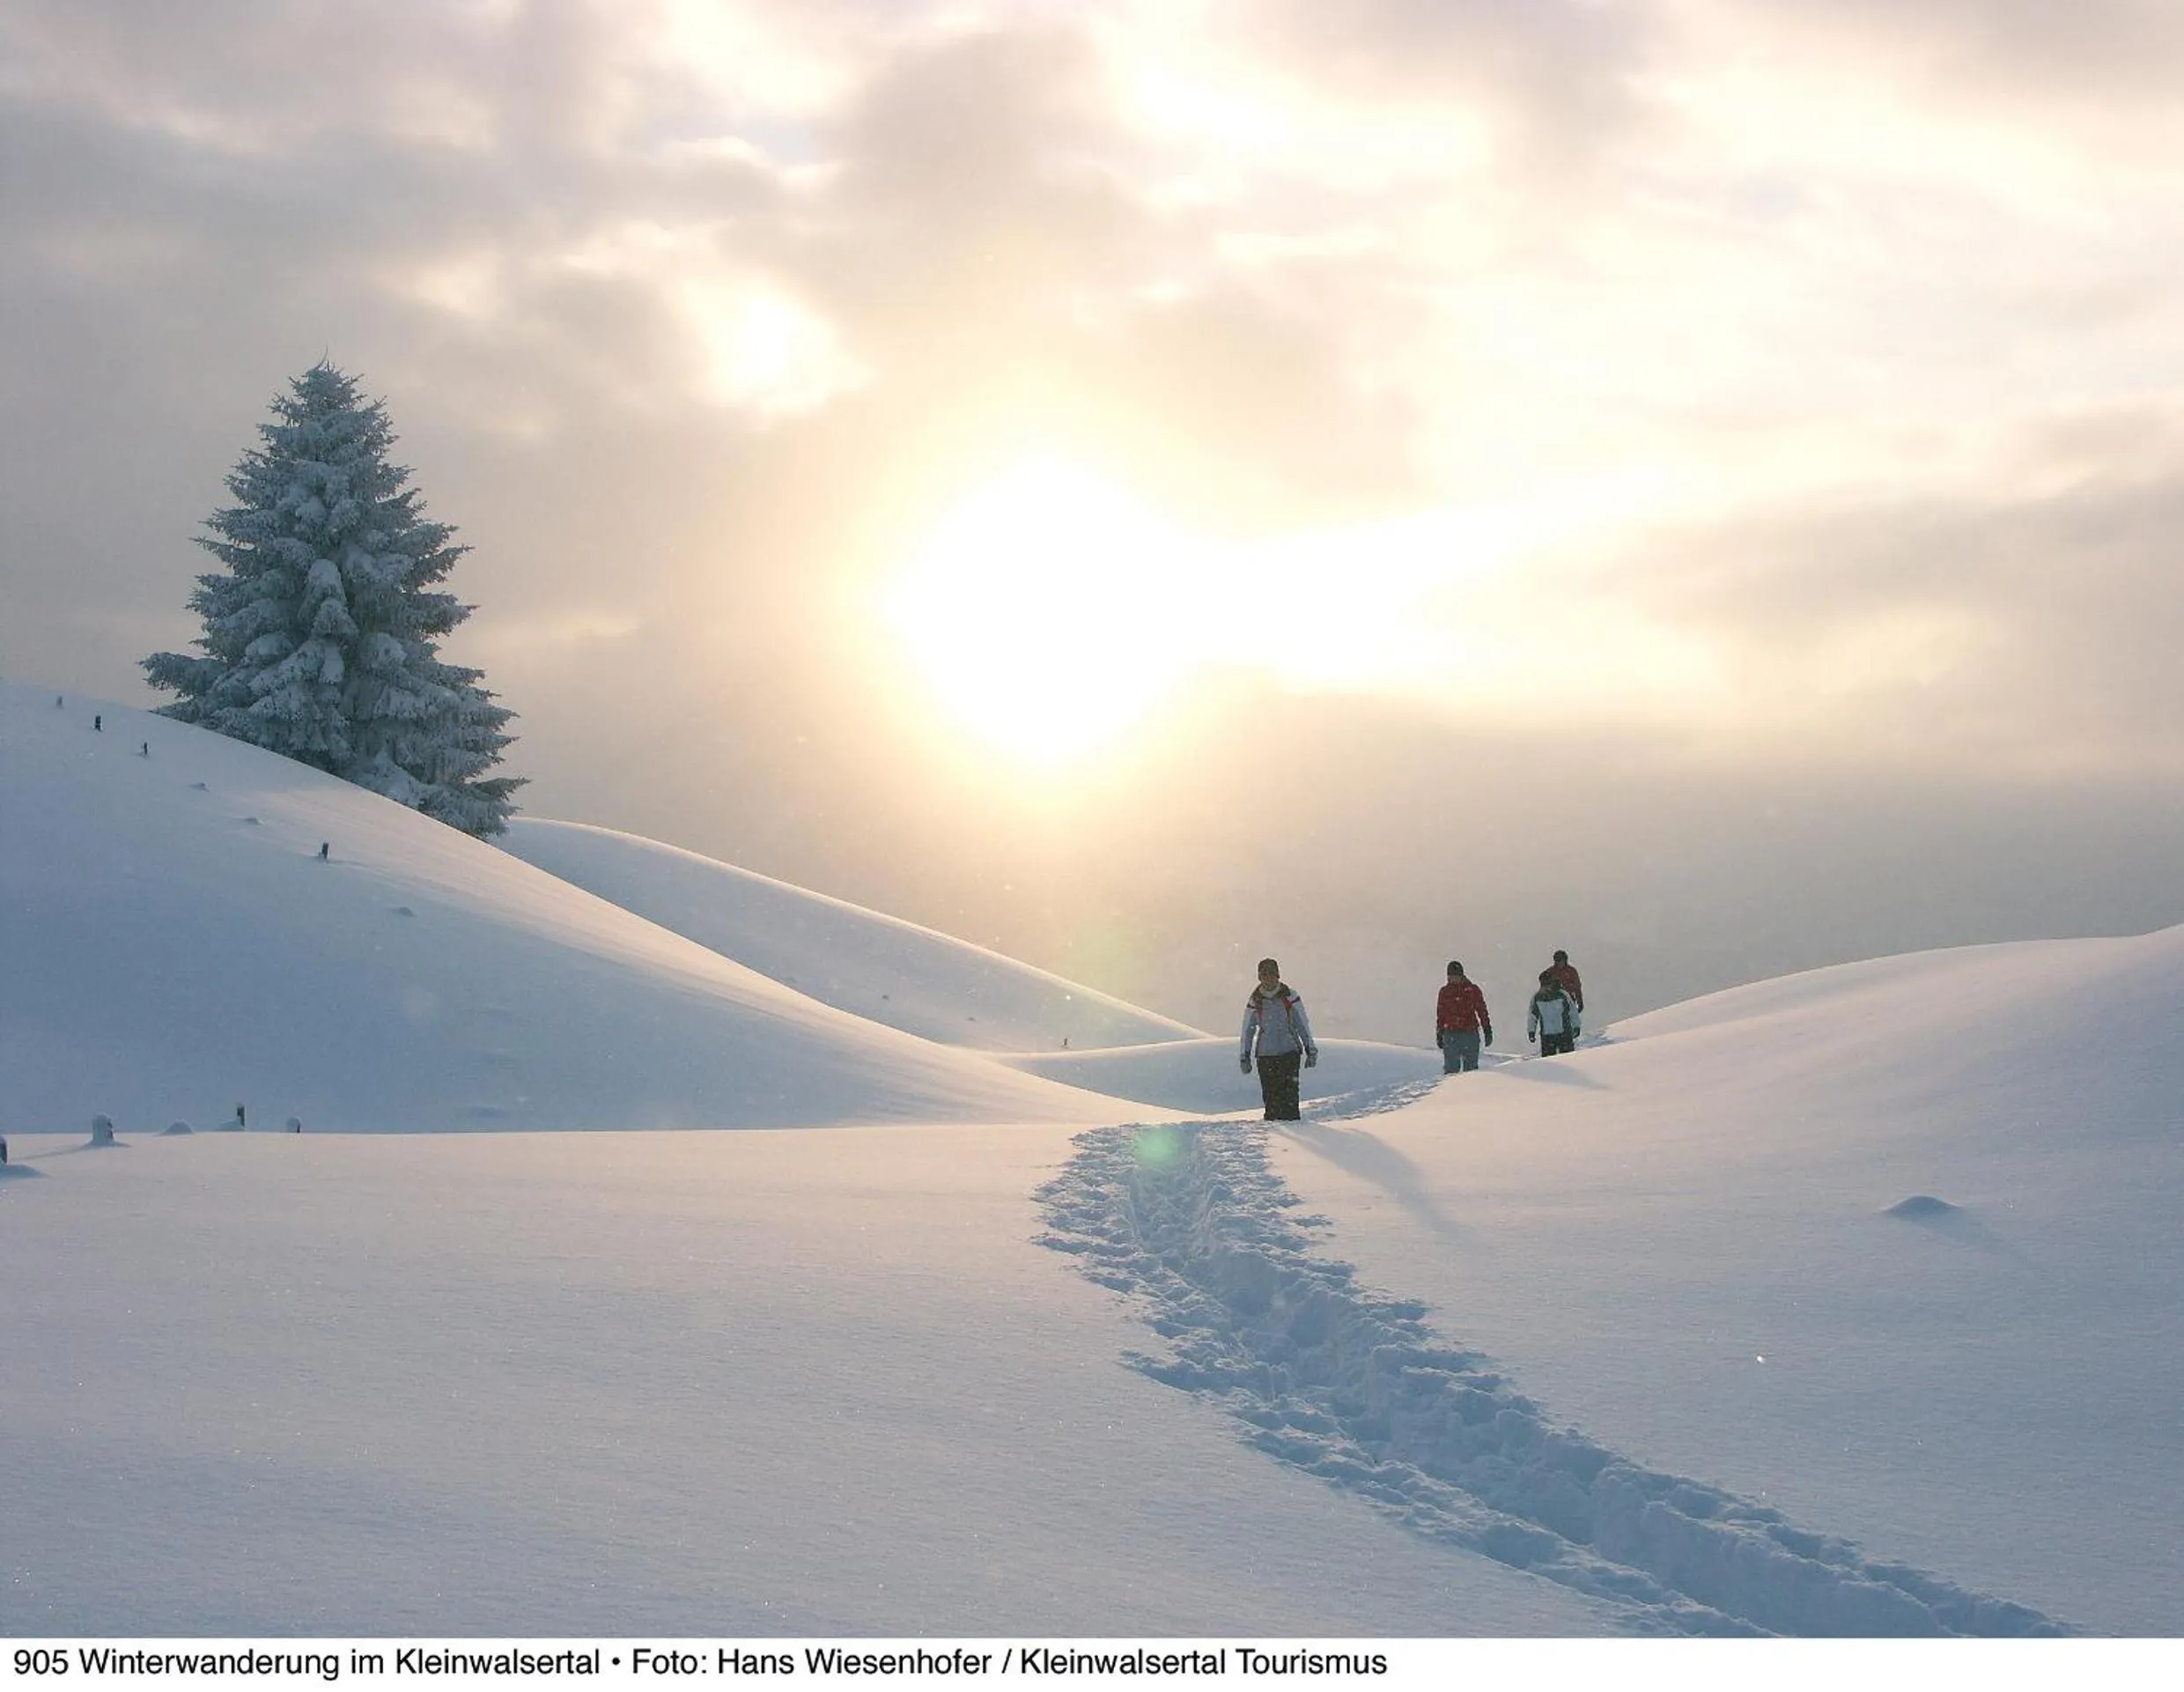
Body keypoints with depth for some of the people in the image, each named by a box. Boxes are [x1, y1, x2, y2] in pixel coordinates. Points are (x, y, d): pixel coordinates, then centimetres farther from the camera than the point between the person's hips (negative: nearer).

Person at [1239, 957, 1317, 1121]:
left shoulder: (1290, 996, 0)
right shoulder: (1254, 1000, 4)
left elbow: (1303, 1024, 6)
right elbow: (1248, 1030, 13)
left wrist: (1311, 1051, 4)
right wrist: (1245, 1057, 12)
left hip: (1290, 1052, -1)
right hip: (1265, 1054, 1)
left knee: (1289, 1094, -10)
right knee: (1270, 1095, -2)